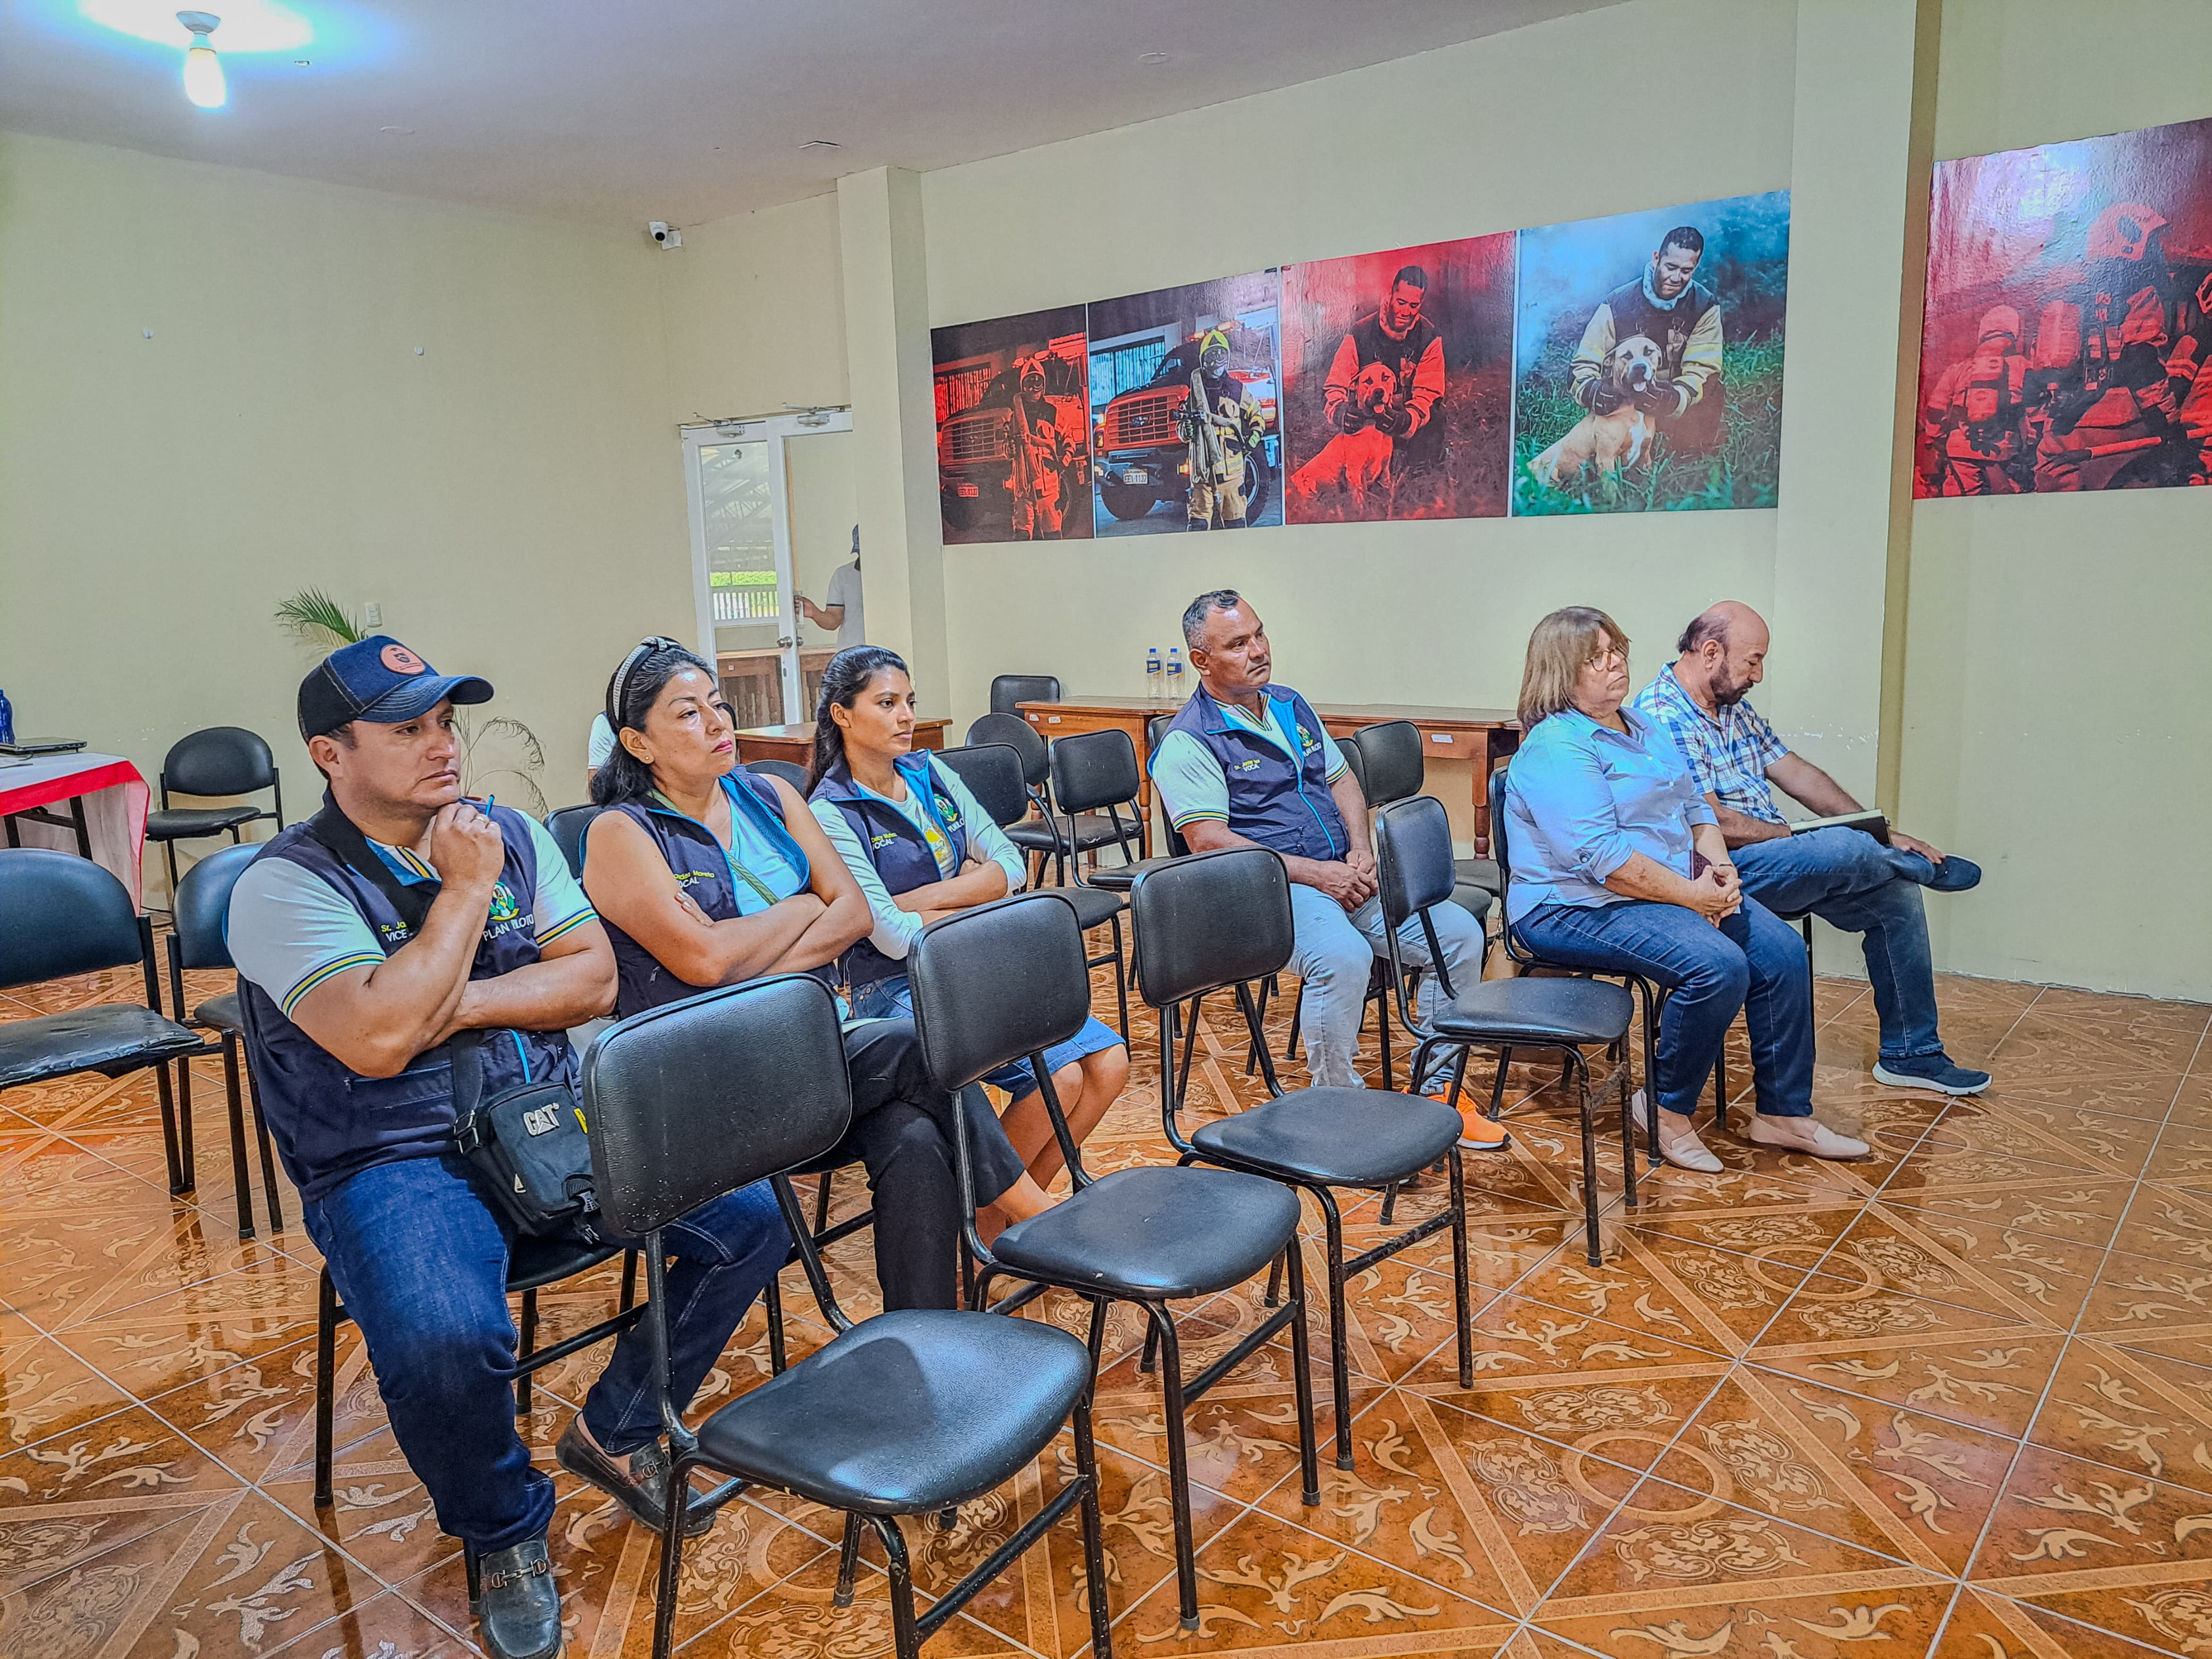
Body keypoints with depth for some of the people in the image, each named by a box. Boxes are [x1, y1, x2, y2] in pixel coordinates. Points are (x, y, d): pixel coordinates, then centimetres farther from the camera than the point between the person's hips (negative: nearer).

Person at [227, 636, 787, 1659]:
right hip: (396, 1161, -5)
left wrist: (456, 1006, -12)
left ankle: (618, 1430, 14)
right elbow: (378, 1039, -22)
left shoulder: (511, 835, 9)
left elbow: (595, 978, 2)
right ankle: (503, 1535, 1)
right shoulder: (287, 884, -8)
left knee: (750, 1215, -11)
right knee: (444, 1339, -34)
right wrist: (463, 889, -14)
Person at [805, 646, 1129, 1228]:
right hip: (900, 989, -7)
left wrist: (918, 901, -11)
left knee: (1108, 1061, -10)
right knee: (1059, 1076, -23)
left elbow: (1010, 866, 2)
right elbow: (892, 936, -17)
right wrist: (983, 909, -5)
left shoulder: (932, 775, 10)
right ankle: (981, 1215, 1)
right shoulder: (832, 814, -10)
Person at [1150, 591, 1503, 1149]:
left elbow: (1342, 780, 22)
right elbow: (1209, 840, -16)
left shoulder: (1292, 706, 18)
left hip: (1341, 876, 8)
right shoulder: (1188, 742, -7)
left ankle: (1436, 1087, 7)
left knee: (1459, 933, -6)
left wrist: (1360, 851, 1)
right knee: (1343, 955, -36)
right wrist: (1315, 873, -19)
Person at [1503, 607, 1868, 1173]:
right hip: (1576, 908, -9)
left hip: (1683, 889, 10)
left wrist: (1720, 866, 0)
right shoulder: (1556, 749, -16)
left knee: (1783, 950, -5)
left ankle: (1783, 1113, 7)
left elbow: (1695, 807, 20)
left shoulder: (1643, 730, 16)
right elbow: (1601, 858, -24)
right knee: (1719, 966, -27)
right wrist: (1690, 895, -18)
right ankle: (1667, 1113, -7)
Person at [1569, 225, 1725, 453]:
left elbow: (1702, 371, -15)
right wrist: (1593, 392, -37)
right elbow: (1582, 367, -12)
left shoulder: (1705, 306, -6)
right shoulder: (1617, 305, -11)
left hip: (1675, 398, 2)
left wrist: (1677, 398, -39)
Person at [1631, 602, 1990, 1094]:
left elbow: (1797, 773, 14)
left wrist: (1881, 837, 5)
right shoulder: (1661, 717, -17)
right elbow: (1712, 824, -22)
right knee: (1844, 848, -29)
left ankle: (1910, 1055, 12)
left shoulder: (1734, 709, 15)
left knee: (1898, 895, 2)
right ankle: (1927, 865, 9)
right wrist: (1802, 836, -10)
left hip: (1777, 861, 10)